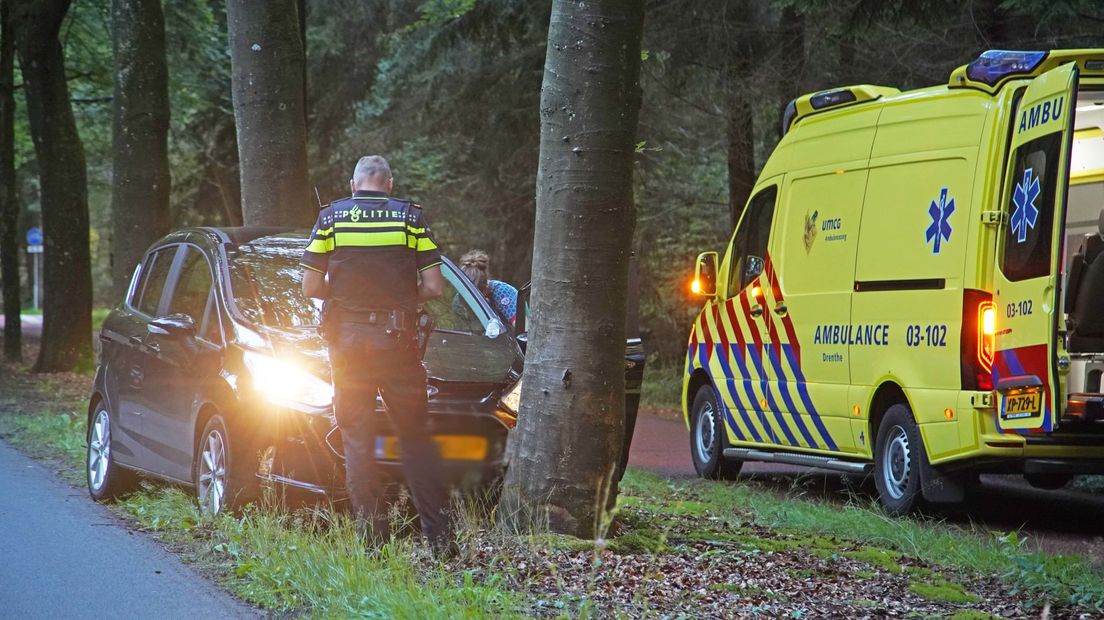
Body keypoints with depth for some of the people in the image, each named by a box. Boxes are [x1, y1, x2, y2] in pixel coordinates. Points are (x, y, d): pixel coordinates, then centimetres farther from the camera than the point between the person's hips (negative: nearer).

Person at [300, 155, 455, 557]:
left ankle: (375, 542, 1)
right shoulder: (411, 217, 2)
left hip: (346, 339, 0)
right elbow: (434, 287, -2)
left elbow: (310, 287, -1)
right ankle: (440, 538, 2)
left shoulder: (331, 218, 2)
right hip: (396, 340, 0)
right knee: (416, 437, 7)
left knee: (356, 441, 6)